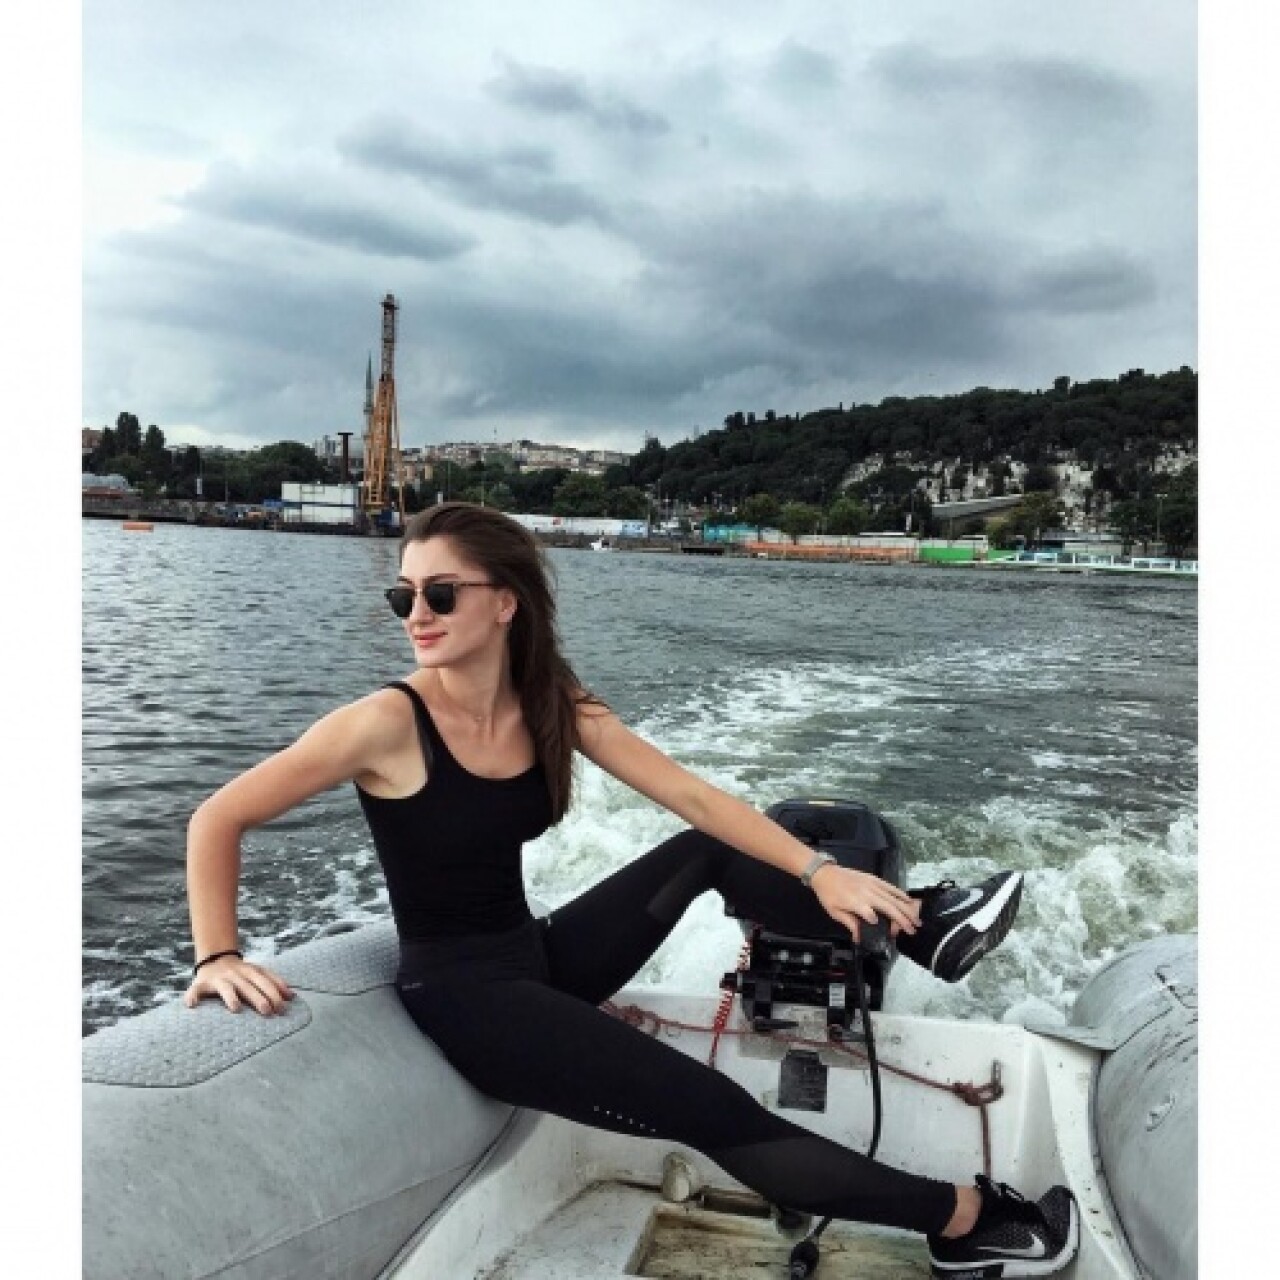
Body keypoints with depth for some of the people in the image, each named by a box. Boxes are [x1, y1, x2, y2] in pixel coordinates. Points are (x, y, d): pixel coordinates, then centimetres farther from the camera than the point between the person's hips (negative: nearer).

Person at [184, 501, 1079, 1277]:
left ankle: (915, 928, 11)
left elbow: (692, 797, -7)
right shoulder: (387, 724, -19)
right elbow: (218, 821, -13)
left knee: (704, 854, 3)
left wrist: (819, 871, -14)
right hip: (462, 993, -6)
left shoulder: (555, 708, -4)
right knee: (714, 1113, -14)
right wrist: (219, 957, -22)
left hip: (540, 956, 7)